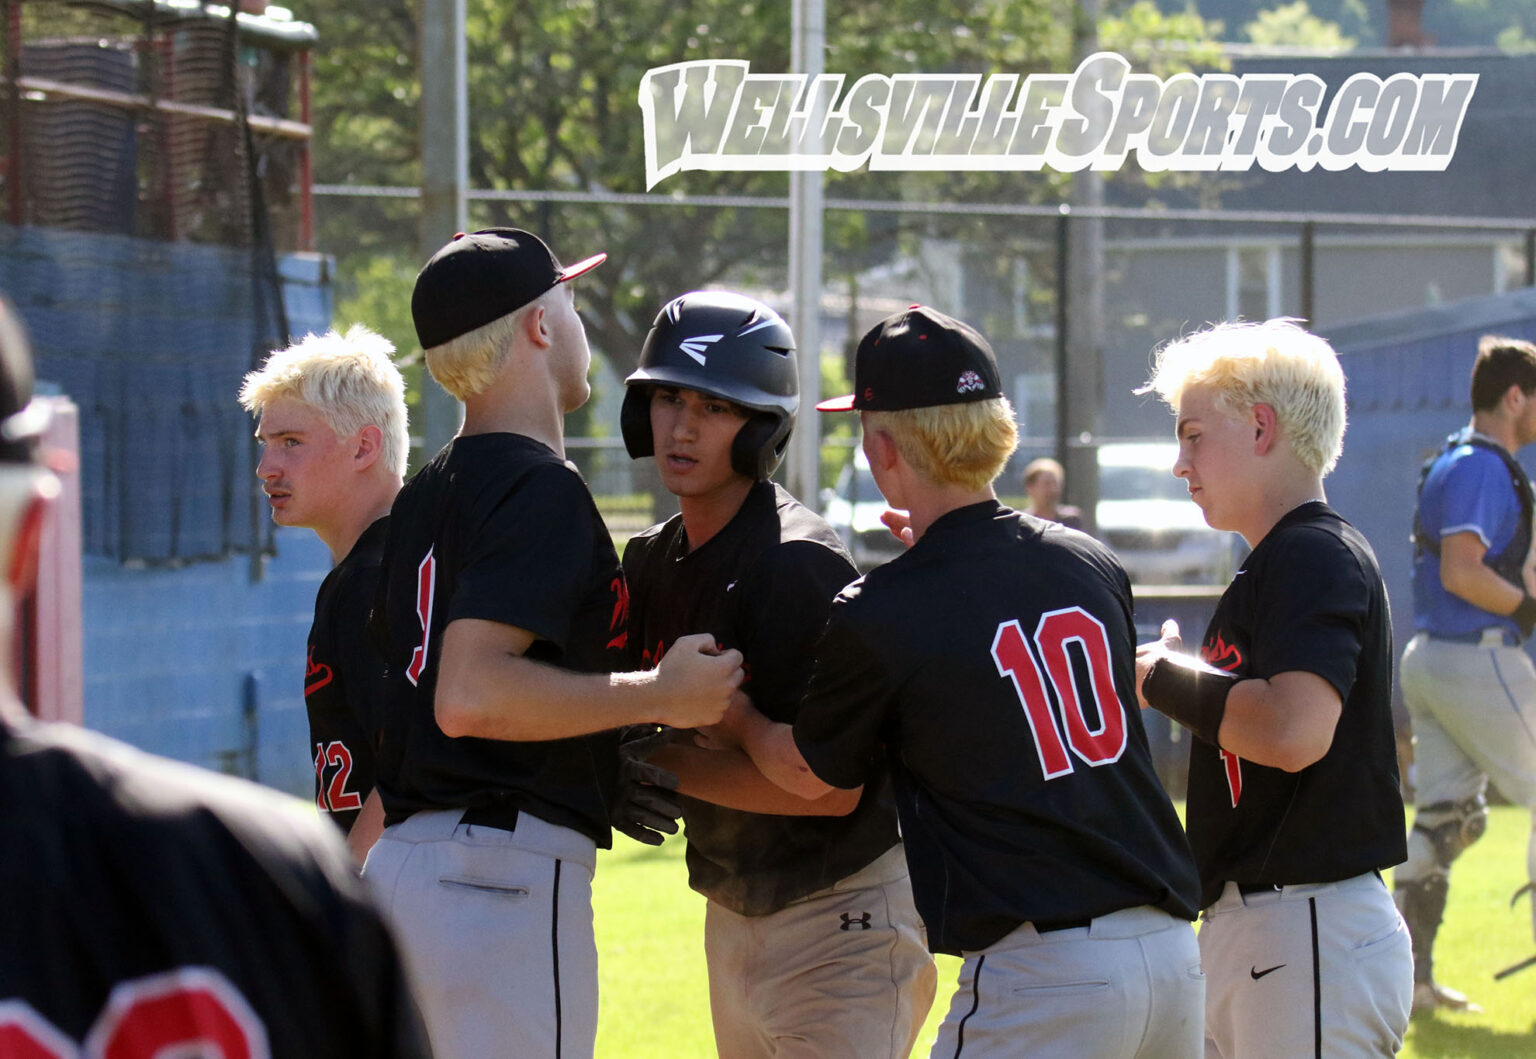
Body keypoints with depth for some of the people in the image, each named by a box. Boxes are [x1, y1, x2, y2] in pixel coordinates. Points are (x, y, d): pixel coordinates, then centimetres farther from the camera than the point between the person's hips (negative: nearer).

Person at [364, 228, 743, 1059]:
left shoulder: (426, 494, 17)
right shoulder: (540, 490, -12)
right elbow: (468, 696, -23)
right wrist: (658, 696, -16)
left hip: (402, 862, 9)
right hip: (506, 875, -9)